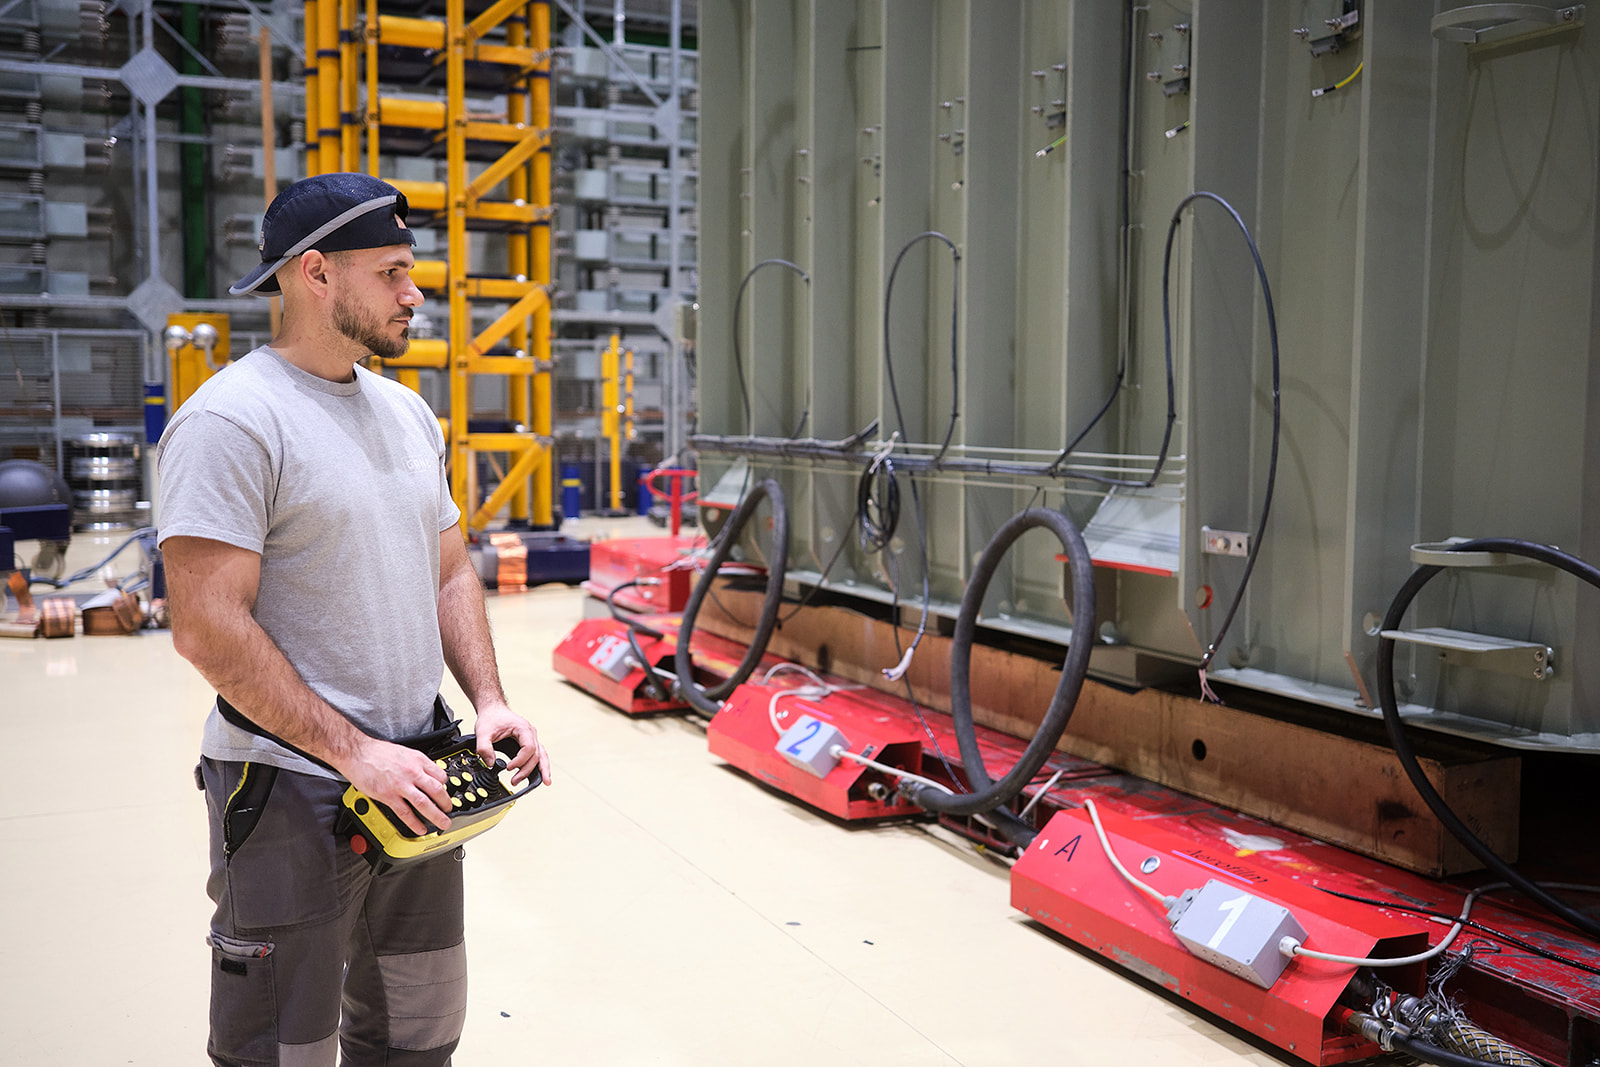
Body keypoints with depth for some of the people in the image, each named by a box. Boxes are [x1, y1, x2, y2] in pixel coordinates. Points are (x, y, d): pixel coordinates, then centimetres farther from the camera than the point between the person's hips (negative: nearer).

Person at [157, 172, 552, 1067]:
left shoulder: (409, 413, 11)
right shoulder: (234, 419, -15)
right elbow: (208, 627, -20)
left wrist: (490, 701, 2)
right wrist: (354, 752, -21)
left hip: (413, 785, 7)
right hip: (291, 792, -7)